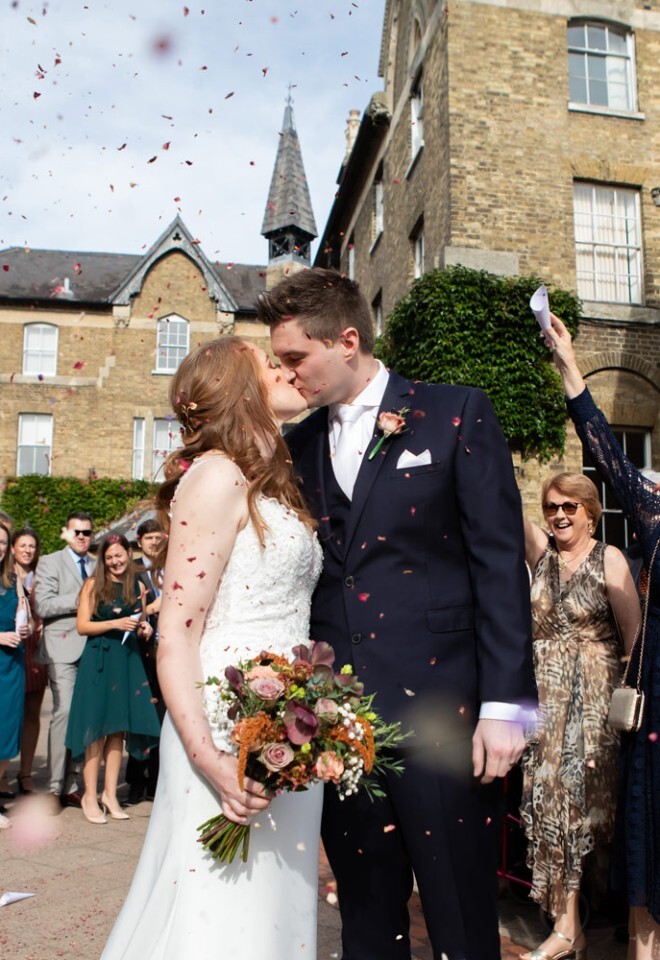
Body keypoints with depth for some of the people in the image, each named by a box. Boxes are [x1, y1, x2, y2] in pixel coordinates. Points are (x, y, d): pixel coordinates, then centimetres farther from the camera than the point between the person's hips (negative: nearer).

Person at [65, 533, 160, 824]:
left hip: (128, 661, 4)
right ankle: (90, 796, 9)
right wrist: (116, 623, -16)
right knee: (96, 728, -1)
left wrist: (143, 628, -3)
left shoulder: (137, 586, 10)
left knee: (119, 727, 6)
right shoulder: (93, 584, -1)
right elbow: (82, 626, -6)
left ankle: (110, 793, 17)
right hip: (99, 659, -4)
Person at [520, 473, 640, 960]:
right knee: (550, 797, 5)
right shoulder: (541, 550, 5)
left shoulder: (609, 560, -5)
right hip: (546, 697, 4)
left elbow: (635, 635, -3)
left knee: (587, 799, 4)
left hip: (593, 697, -4)